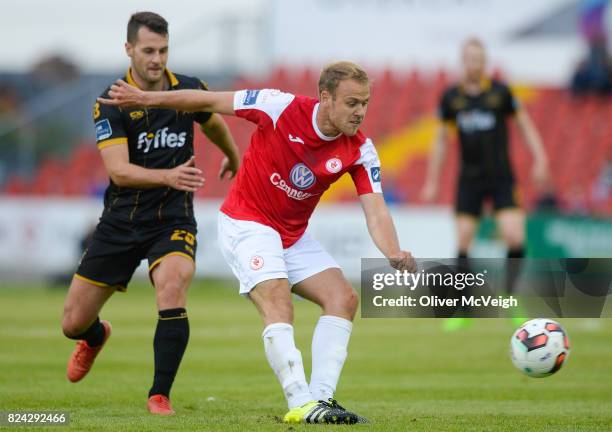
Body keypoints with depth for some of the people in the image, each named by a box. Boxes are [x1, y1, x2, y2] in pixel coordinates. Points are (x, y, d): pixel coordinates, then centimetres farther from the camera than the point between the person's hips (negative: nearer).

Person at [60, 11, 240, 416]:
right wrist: (168, 176, -41)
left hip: (173, 219, 0)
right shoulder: (111, 104, -13)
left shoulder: (190, 90, -3)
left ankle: (160, 395, -18)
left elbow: (214, 123, 21)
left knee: (172, 289, -31)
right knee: (74, 323, 6)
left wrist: (234, 158, 39)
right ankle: (96, 337, 46)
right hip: (121, 220, 0)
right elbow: (119, 171, -24)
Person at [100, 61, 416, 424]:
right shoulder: (283, 108, -22)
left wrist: (394, 253, -39)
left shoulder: (360, 149, -11)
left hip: (294, 236, 6)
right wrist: (144, 98, -6)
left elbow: (375, 208, -18)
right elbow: (211, 102, -11)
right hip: (246, 223, -6)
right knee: (278, 301, -26)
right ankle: (301, 404, -34)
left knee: (344, 298, -8)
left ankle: (322, 396, -11)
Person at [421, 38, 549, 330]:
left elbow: (525, 125, 5)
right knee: (462, 243, -5)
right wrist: (431, 182, 12)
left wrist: (540, 160, -7)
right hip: (469, 180, 2)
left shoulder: (500, 92, -2)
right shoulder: (451, 97, 4)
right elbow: (441, 139, 13)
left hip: (501, 178, -2)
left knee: (515, 238, -15)